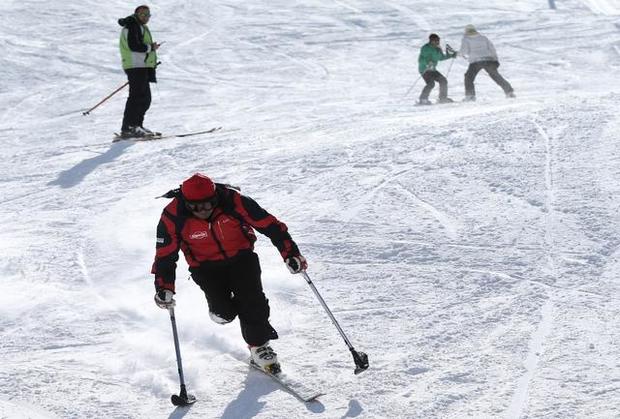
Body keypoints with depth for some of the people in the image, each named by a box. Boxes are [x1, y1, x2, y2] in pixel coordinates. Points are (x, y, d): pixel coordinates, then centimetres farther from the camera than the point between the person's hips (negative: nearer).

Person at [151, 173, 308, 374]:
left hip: (240, 257, 0)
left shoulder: (232, 201, -24)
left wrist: (290, 253, -20)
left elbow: (270, 225, -17)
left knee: (253, 301, -17)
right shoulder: (173, 217, -22)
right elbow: (165, 255, -13)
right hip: (206, 266, 0)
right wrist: (164, 288, -23)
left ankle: (259, 345, 4)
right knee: (223, 312, -16)